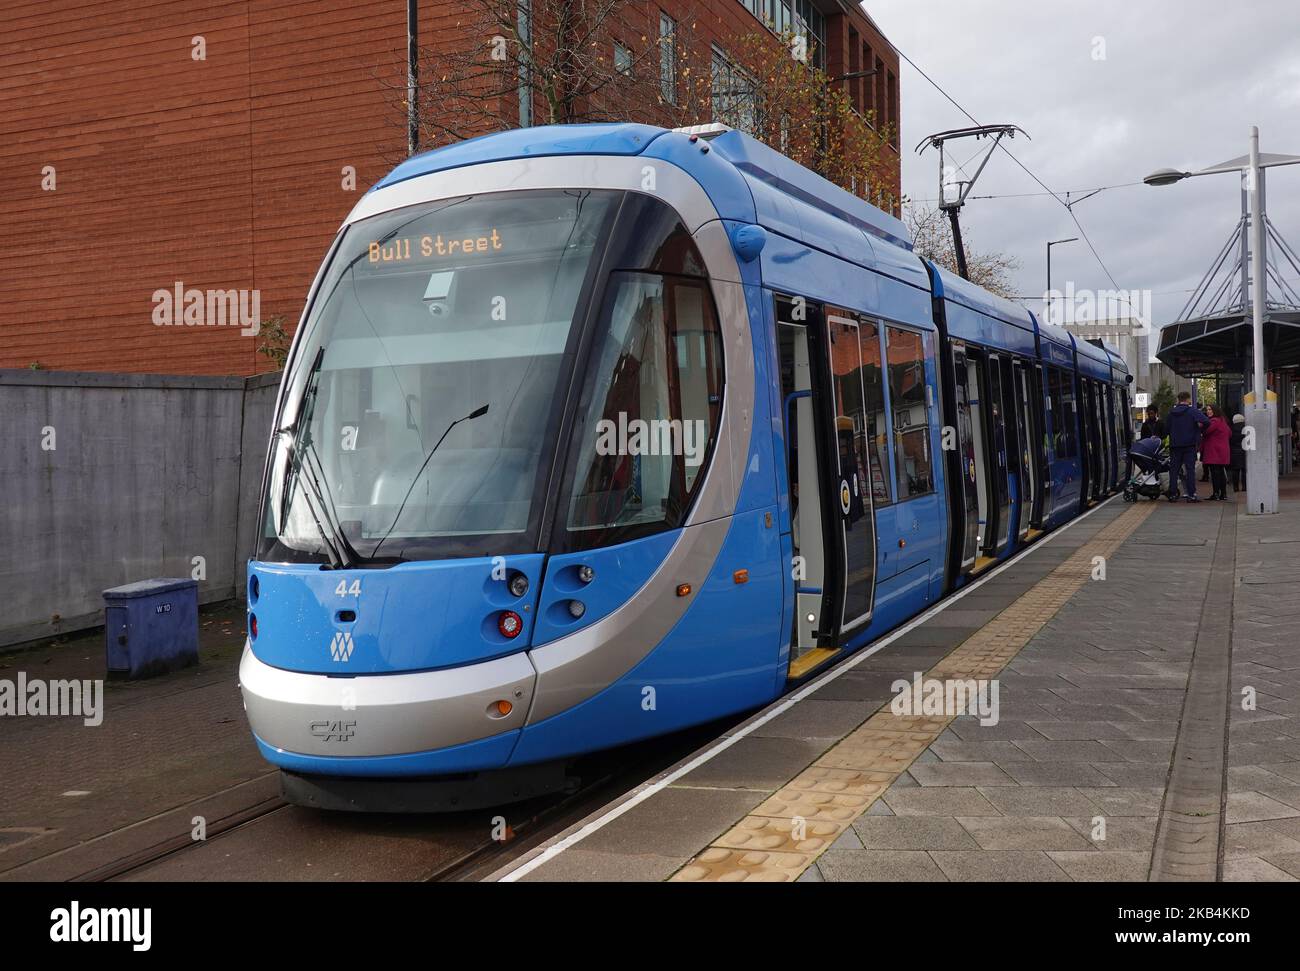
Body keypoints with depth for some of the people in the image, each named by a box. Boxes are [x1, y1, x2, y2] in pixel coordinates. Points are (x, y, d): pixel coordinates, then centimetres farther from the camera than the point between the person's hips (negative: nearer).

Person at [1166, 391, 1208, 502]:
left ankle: (1172, 494, 5)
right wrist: (1199, 427, -1)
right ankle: (1191, 495, -3)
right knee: (1190, 469, 0)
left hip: (1174, 444, 3)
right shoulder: (1193, 411, -6)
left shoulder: (1172, 413, 6)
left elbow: (1166, 430, 9)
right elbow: (1205, 421, -20)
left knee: (1173, 469, 7)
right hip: (1189, 445, -3)